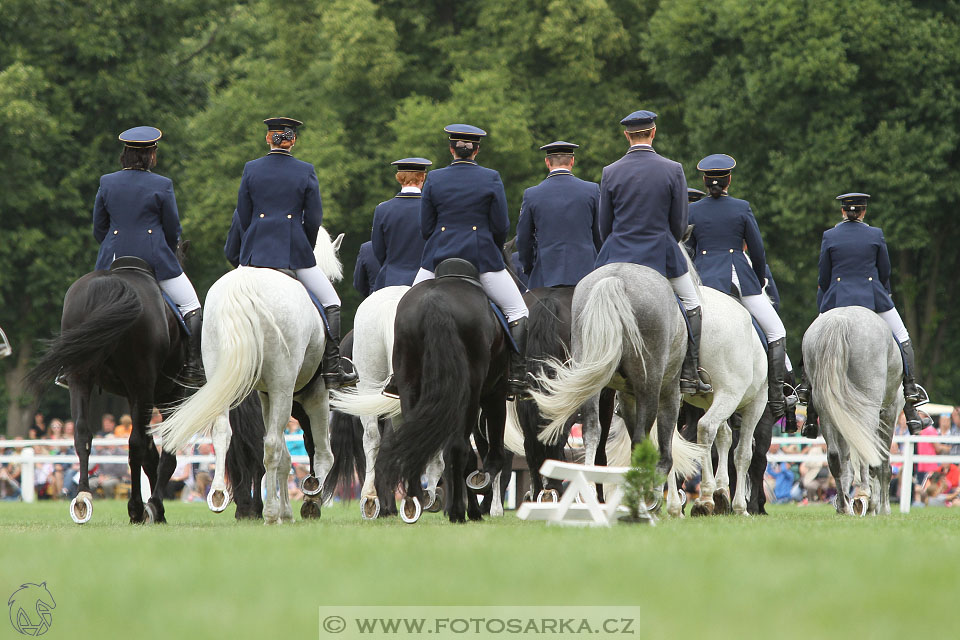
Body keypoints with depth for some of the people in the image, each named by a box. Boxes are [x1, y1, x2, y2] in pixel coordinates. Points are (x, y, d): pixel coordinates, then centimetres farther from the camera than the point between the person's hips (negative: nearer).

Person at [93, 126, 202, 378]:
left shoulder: (107, 183, 2)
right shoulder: (162, 186, -7)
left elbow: (98, 229, 8)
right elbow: (173, 231, 0)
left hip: (114, 260, 3)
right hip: (155, 257, -3)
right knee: (190, 306, 10)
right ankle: (193, 365, 0)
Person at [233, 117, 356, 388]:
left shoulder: (251, 169, 2)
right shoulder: (306, 172, -2)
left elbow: (243, 216, 6)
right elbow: (314, 218, -1)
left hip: (255, 252, 2)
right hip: (294, 251, -2)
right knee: (331, 303, 10)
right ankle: (331, 369, 2)